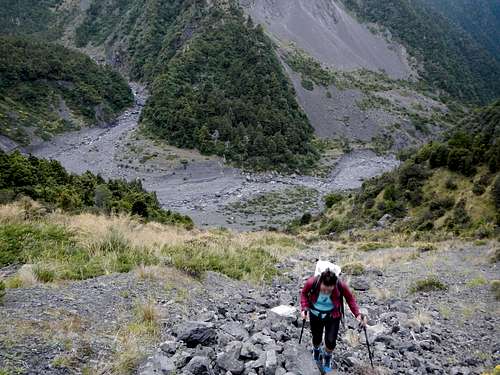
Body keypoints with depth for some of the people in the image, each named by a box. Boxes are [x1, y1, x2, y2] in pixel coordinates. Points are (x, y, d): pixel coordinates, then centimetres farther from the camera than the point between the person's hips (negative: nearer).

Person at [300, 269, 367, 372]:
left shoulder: (341, 286, -32)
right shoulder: (312, 282, -32)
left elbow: (350, 299, -11)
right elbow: (304, 293, -9)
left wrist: (357, 314, -21)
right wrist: (304, 308, -22)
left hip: (333, 316, 0)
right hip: (315, 314, 1)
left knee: (331, 340, 1)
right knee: (316, 338, 17)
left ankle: (327, 357, 37)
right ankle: (316, 350, 55)